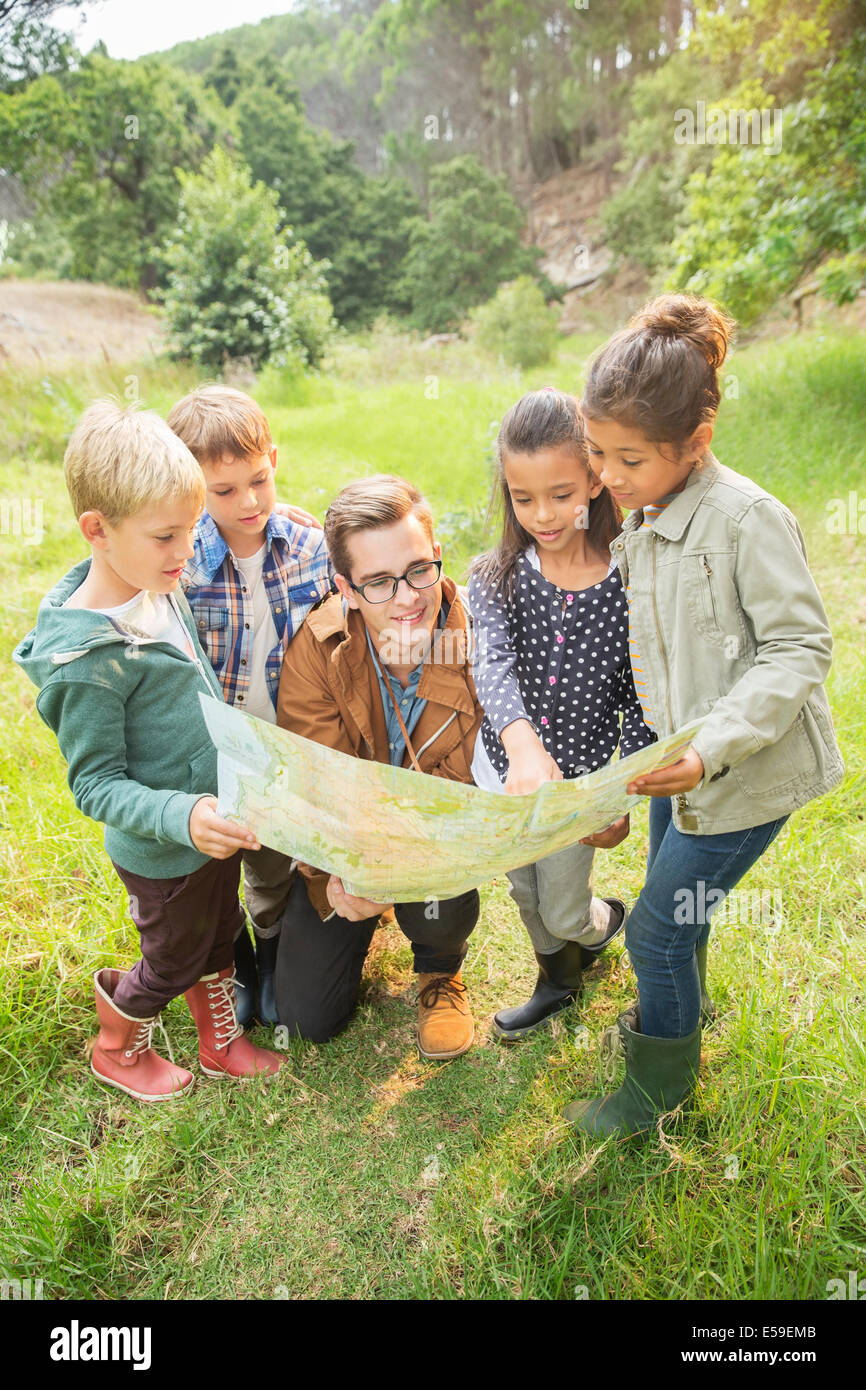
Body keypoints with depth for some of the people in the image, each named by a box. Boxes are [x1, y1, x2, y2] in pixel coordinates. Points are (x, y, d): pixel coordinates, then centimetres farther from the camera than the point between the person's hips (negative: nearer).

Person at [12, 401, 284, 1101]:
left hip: (217, 820, 7)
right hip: (164, 854, -7)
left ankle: (223, 1043, 52)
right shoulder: (87, 659, -31)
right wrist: (181, 817, -38)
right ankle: (117, 1050, 49)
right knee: (173, 961, 18)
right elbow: (95, 783, -24)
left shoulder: (157, 583, -6)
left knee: (219, 937, 26)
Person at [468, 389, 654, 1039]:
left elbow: (639, 699, -8)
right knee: (527, 895, 23)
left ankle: (607, 919, 49)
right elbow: (493, 662, -28)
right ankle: (558, 981, 52)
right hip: (505, 770, 3)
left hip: (582, 778, -2)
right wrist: (521, 741, -47)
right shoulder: (496, 576, -11)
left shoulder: (629, 582, -14)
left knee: (564, 913, 13)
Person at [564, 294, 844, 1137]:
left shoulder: (747, 518, -23)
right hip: (678, 759, 7)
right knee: (675, 900, 24)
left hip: (748, 774, -7)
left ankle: (658, 1084, 28)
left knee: (658, 926, 2)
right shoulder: (638, 525, 1)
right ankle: (676, 1014, 53)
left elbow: (800, 648, -21)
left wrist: (710, 750, -30)